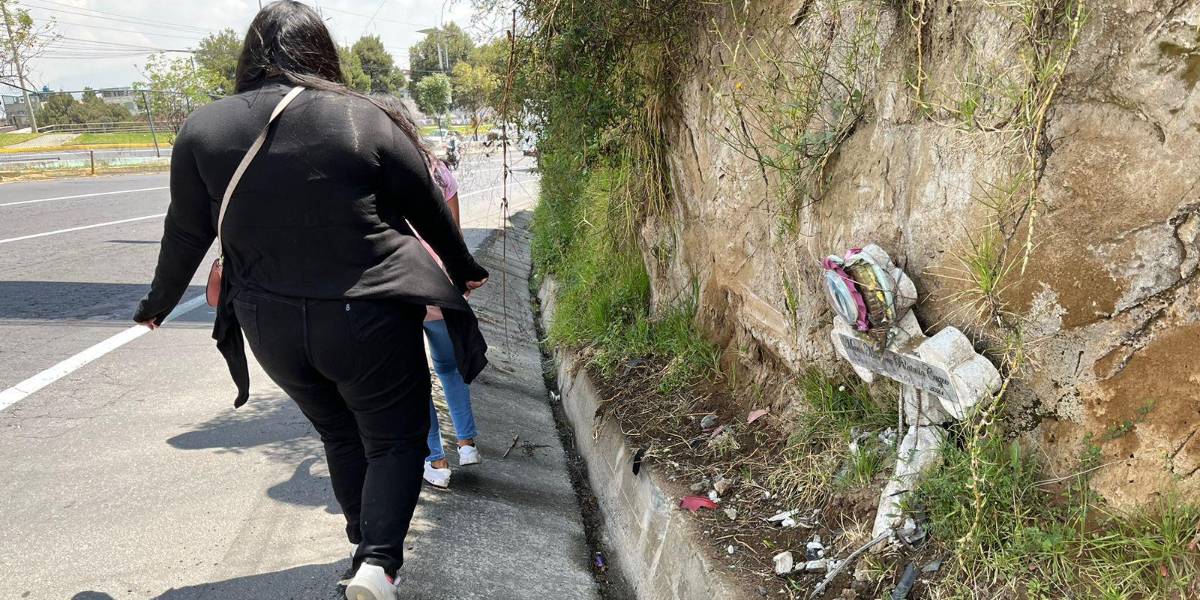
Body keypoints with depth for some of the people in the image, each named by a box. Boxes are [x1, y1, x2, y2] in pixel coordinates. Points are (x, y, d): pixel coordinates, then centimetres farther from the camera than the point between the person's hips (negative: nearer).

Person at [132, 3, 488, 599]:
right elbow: (430, 212, 4)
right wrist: (464, 271, 21)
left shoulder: (204, 128, 0)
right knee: (396, 441, 12)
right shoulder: (367, 121, -7)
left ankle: (367, 548, 37)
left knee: (340, 436, 24)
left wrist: (158, 304, 25)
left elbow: (185, 235, 6)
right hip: (368, 319, -4)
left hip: (272, 327, 4)